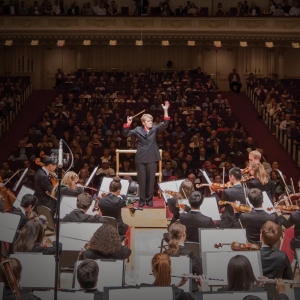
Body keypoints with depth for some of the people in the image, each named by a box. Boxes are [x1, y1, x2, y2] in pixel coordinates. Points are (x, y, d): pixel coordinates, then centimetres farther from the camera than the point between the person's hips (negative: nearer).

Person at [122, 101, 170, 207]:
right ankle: (142, 199, 13)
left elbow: (165, 124, -8)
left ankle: (149, 199, 15)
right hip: (140, 159, -1)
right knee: (142, 180, 5)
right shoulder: (138, 130, 3)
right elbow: (126, 134, -2)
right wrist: (128, 124, -19)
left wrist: (165, 111, -18)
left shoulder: (154, 129, 5)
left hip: (152, 159, 1)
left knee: (151, 179, 5)